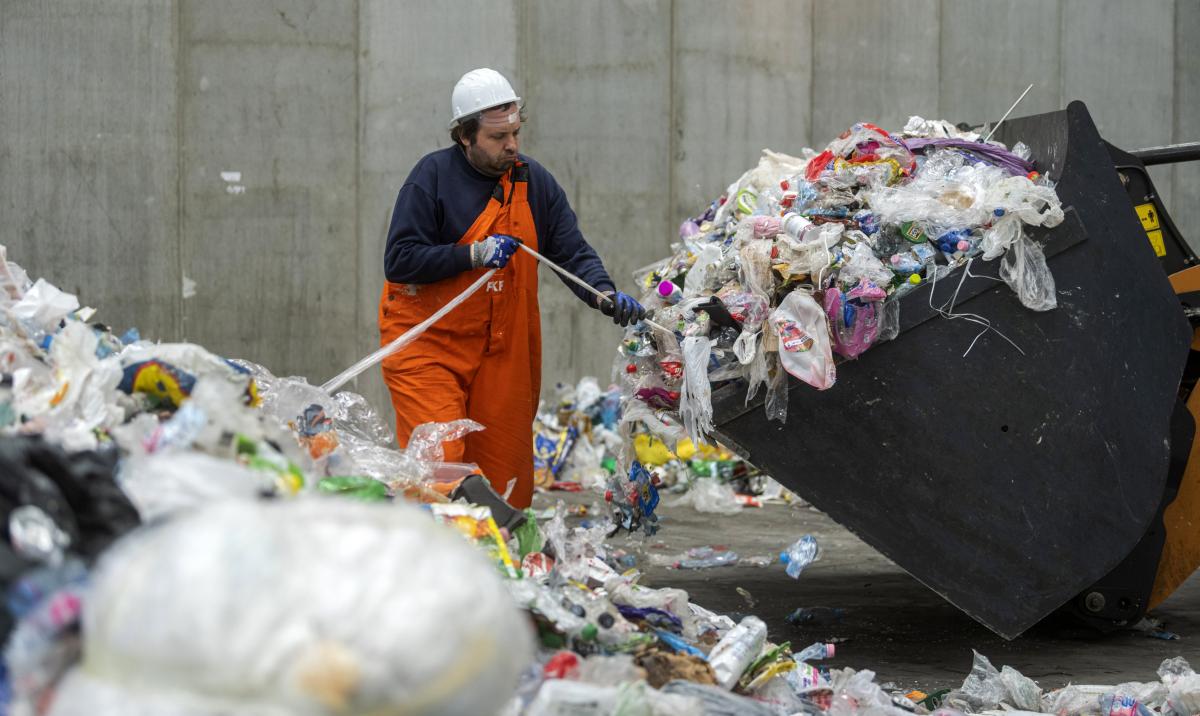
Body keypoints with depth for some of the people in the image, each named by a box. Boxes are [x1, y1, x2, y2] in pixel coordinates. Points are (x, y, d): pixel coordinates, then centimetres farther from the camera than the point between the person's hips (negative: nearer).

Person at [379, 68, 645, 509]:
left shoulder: (535, 182, 7)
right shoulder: (433, 176, -7)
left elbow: (572, 254, 4)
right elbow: (399, 260, -12)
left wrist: (604, 294, -16)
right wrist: (473, 255, -20)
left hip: (505, 351, 5)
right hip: (427, 344, -4)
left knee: (505, 477, 6)